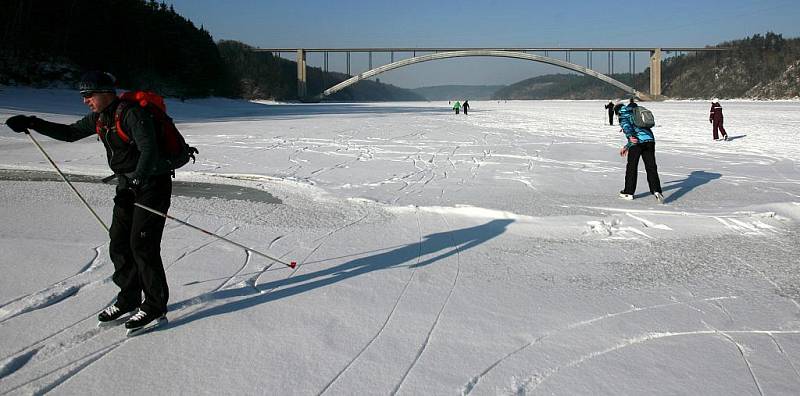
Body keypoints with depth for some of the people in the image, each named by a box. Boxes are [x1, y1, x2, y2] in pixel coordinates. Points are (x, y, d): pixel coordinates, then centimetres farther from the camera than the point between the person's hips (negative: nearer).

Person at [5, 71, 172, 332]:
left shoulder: (132, 114, -20)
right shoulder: (99, 118, 8)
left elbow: (149, 149, -30)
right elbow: (70, 133, 21)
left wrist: (135, 182, -41)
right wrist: (32, 124, 13)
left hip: (152, 183, -9)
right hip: (128, 184, 9)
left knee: (142, 245, -11)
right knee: (119, 243, 7)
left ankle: (156, 307, -2)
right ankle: (129, 300, 19)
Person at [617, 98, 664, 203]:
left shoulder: (624, 114, 12)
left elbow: (626, 125, -11)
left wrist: (630, 136, -25)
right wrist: (626, 146, 36)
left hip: (637, 142, -5)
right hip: (650, 140, 5)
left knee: (631, 167, 9)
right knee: (651, 167, 5)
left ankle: (628, 192, 18)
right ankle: (656, 190, -10)